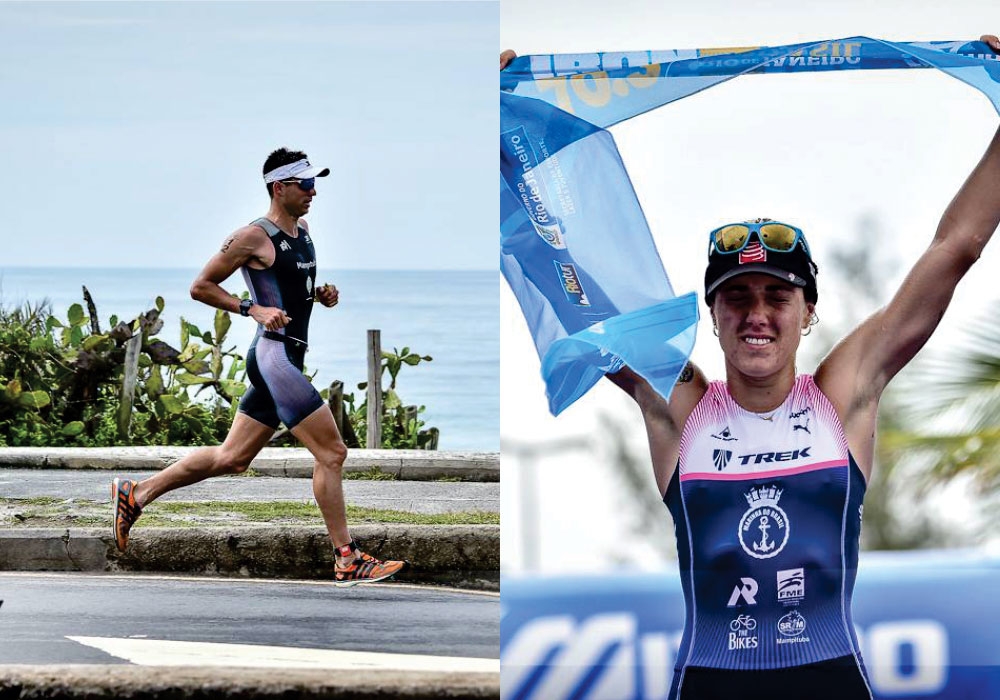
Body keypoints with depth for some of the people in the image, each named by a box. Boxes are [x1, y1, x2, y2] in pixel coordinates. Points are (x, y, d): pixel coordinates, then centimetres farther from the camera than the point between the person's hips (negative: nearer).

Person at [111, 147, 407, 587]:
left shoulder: (302, 231, 15)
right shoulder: (254, 237, -10)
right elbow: (200, 287, -6)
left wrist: (322, 295, 9)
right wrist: (253, 309, -16)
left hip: (287, 360, 10)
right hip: (273, 356, -10)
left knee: (231, 459, 14)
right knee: (331, 453, -10)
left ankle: (136, 494, 22)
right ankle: (347, 561, -6)